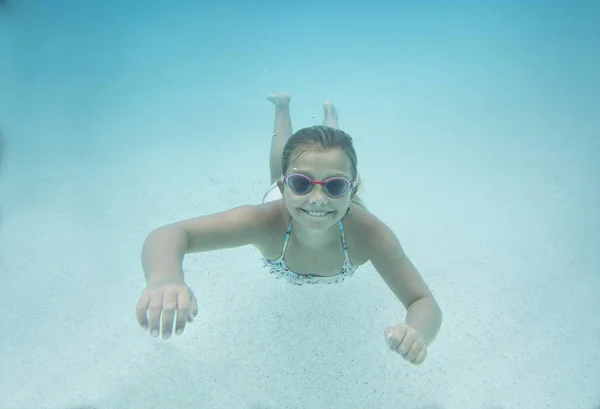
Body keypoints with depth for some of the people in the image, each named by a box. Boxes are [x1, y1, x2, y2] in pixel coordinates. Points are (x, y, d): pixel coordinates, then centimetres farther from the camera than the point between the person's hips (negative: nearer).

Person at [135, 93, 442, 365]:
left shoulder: (368, 233, -48)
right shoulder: (266, 221, -51)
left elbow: (425, 303, -41)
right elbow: (168, 234, -58)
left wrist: (417, 332, -66)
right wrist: (164, 279, -82)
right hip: (282, 213, 0)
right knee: (283, 161, 37)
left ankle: (330, 113, 65)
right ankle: (282, 107, 62)